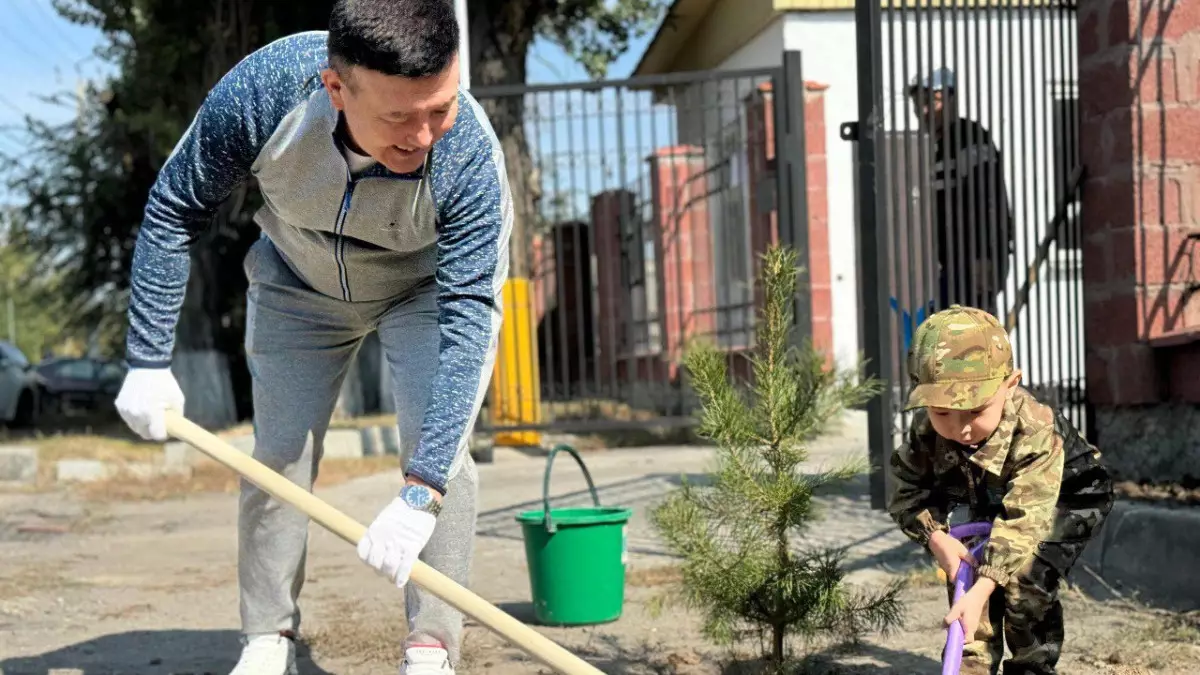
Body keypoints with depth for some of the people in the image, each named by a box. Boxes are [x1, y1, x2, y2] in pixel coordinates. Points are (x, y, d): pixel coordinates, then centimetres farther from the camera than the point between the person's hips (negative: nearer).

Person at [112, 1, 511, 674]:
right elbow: (175, 209, -20)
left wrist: (420, 493, -48)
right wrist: (150, 360, -20)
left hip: (431, 283, -2)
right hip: (300, 283, 2)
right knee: (278, 456, 0)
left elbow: (467, 317, -41)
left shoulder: (471, 155, -41)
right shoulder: (262, 89, -37)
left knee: (437, 445, -18)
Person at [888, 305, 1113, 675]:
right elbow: (908, 493, -17)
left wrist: (981, 590, -57)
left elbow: (1023, 519, -49)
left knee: (1024, 578, -20)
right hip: (991, 503, 5)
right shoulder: (927, 431, -29)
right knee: (967, 573, -9)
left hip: (1066, 498, -5)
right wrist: (936, 537, -37)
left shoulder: (1035, 432, -44)